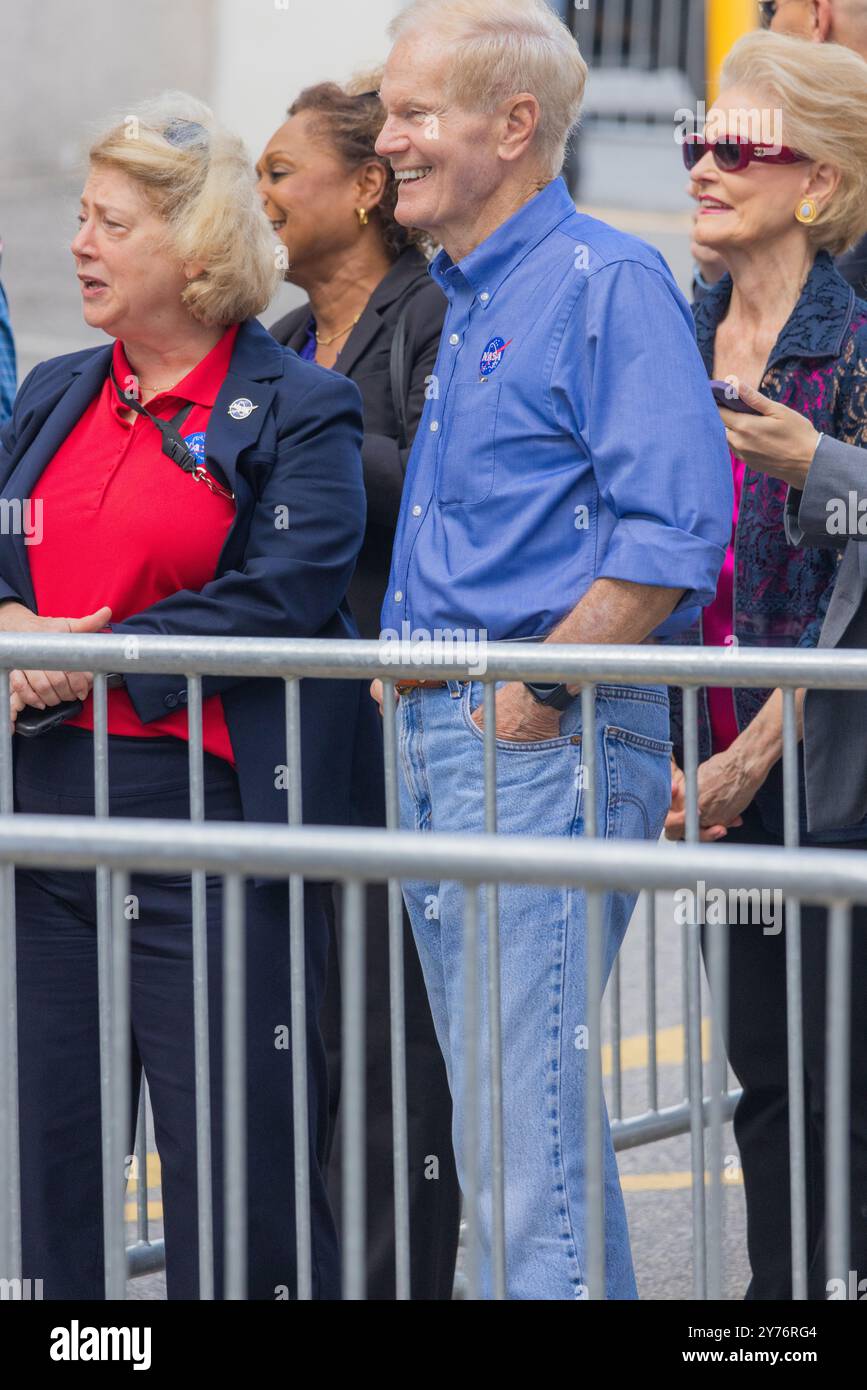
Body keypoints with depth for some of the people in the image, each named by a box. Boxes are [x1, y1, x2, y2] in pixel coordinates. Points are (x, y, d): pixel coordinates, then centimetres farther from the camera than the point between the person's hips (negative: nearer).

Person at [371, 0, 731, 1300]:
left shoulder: (607, 284, -9)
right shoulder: (462, 303, 19)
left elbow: (671, 531, -18)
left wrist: (542, 688, -19)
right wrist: (411, 668, 15)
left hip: (547, 745, -10)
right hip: (438, 741, 10)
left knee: (525, 1113, -11)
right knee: (500, 1098, 12)